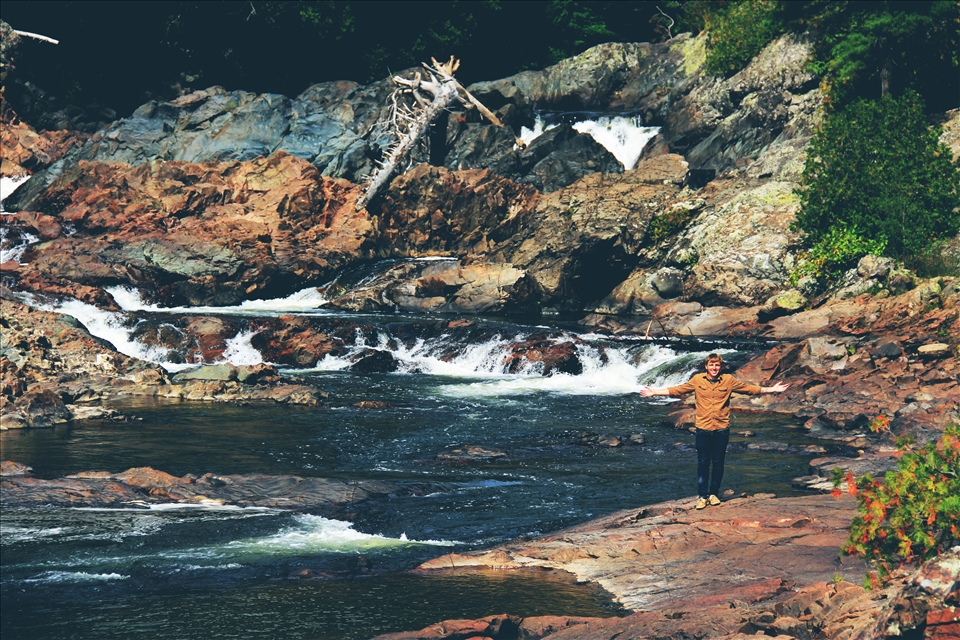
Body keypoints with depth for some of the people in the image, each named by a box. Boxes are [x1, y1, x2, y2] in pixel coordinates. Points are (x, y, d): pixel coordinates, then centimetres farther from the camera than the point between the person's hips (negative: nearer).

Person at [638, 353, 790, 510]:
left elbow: (749, 388, 6)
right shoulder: (697, 380, -1)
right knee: (703, 463, 4)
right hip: (703, 429, -1)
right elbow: (677, 390, 2)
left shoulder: (729, 380, 0)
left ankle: (713, 493, 21)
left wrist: (772, 390, 5)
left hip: (721, 429, 1)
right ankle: (702, 496, 11)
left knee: (718, 463, 8)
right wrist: (654, 392, -3)